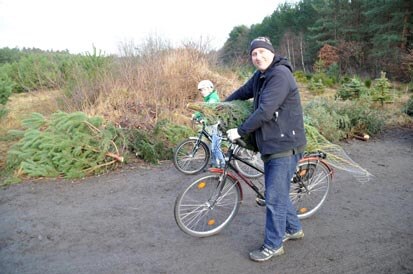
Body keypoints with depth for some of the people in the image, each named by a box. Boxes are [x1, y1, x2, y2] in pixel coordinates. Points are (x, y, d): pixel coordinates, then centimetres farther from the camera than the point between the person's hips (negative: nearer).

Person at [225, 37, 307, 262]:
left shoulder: (280, 75, -18)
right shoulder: (260, 76, 11)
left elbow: (265, 112, -26)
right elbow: (243, 92, 26)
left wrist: (240, 131, -18)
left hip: (285, 146, -9)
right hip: (270, 145, 9)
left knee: (274, 197, -2)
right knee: (277, 192, 20)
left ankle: (273, 245, 14)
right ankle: (293, 229, 39)